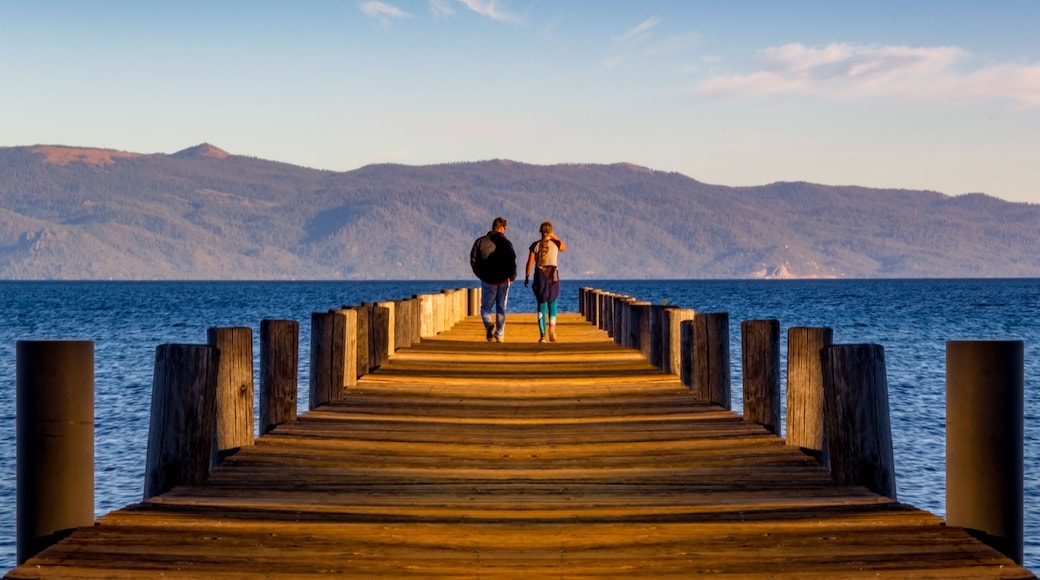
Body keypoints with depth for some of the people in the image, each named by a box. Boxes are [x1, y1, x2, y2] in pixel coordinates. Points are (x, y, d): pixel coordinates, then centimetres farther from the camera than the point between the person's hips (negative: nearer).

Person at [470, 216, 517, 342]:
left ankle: (489, 324, -23)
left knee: (486, 307, 8)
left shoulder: (480, 241, 0)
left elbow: (473, 260, -1)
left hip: (487, 280, 0)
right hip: (503, 280, 0)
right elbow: (512, 261, -13)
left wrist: (480, 274, 13)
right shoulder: (506, 242, -5)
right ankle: (500, 335, 11)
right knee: (501, 308, 11)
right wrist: (512, 276, 1)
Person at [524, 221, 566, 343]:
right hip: (553, 276, 0)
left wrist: (526, 277, 5)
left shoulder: (535, 245, -4)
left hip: (540, 275, 0)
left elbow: (530, 263, -5)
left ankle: (542, 335, -1)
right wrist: (554, 237, 17)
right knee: (552, 303, 13)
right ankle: (552, 327, -13)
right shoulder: (556, 244, -3)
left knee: (541, 305, 7)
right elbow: (564, 248, 20)